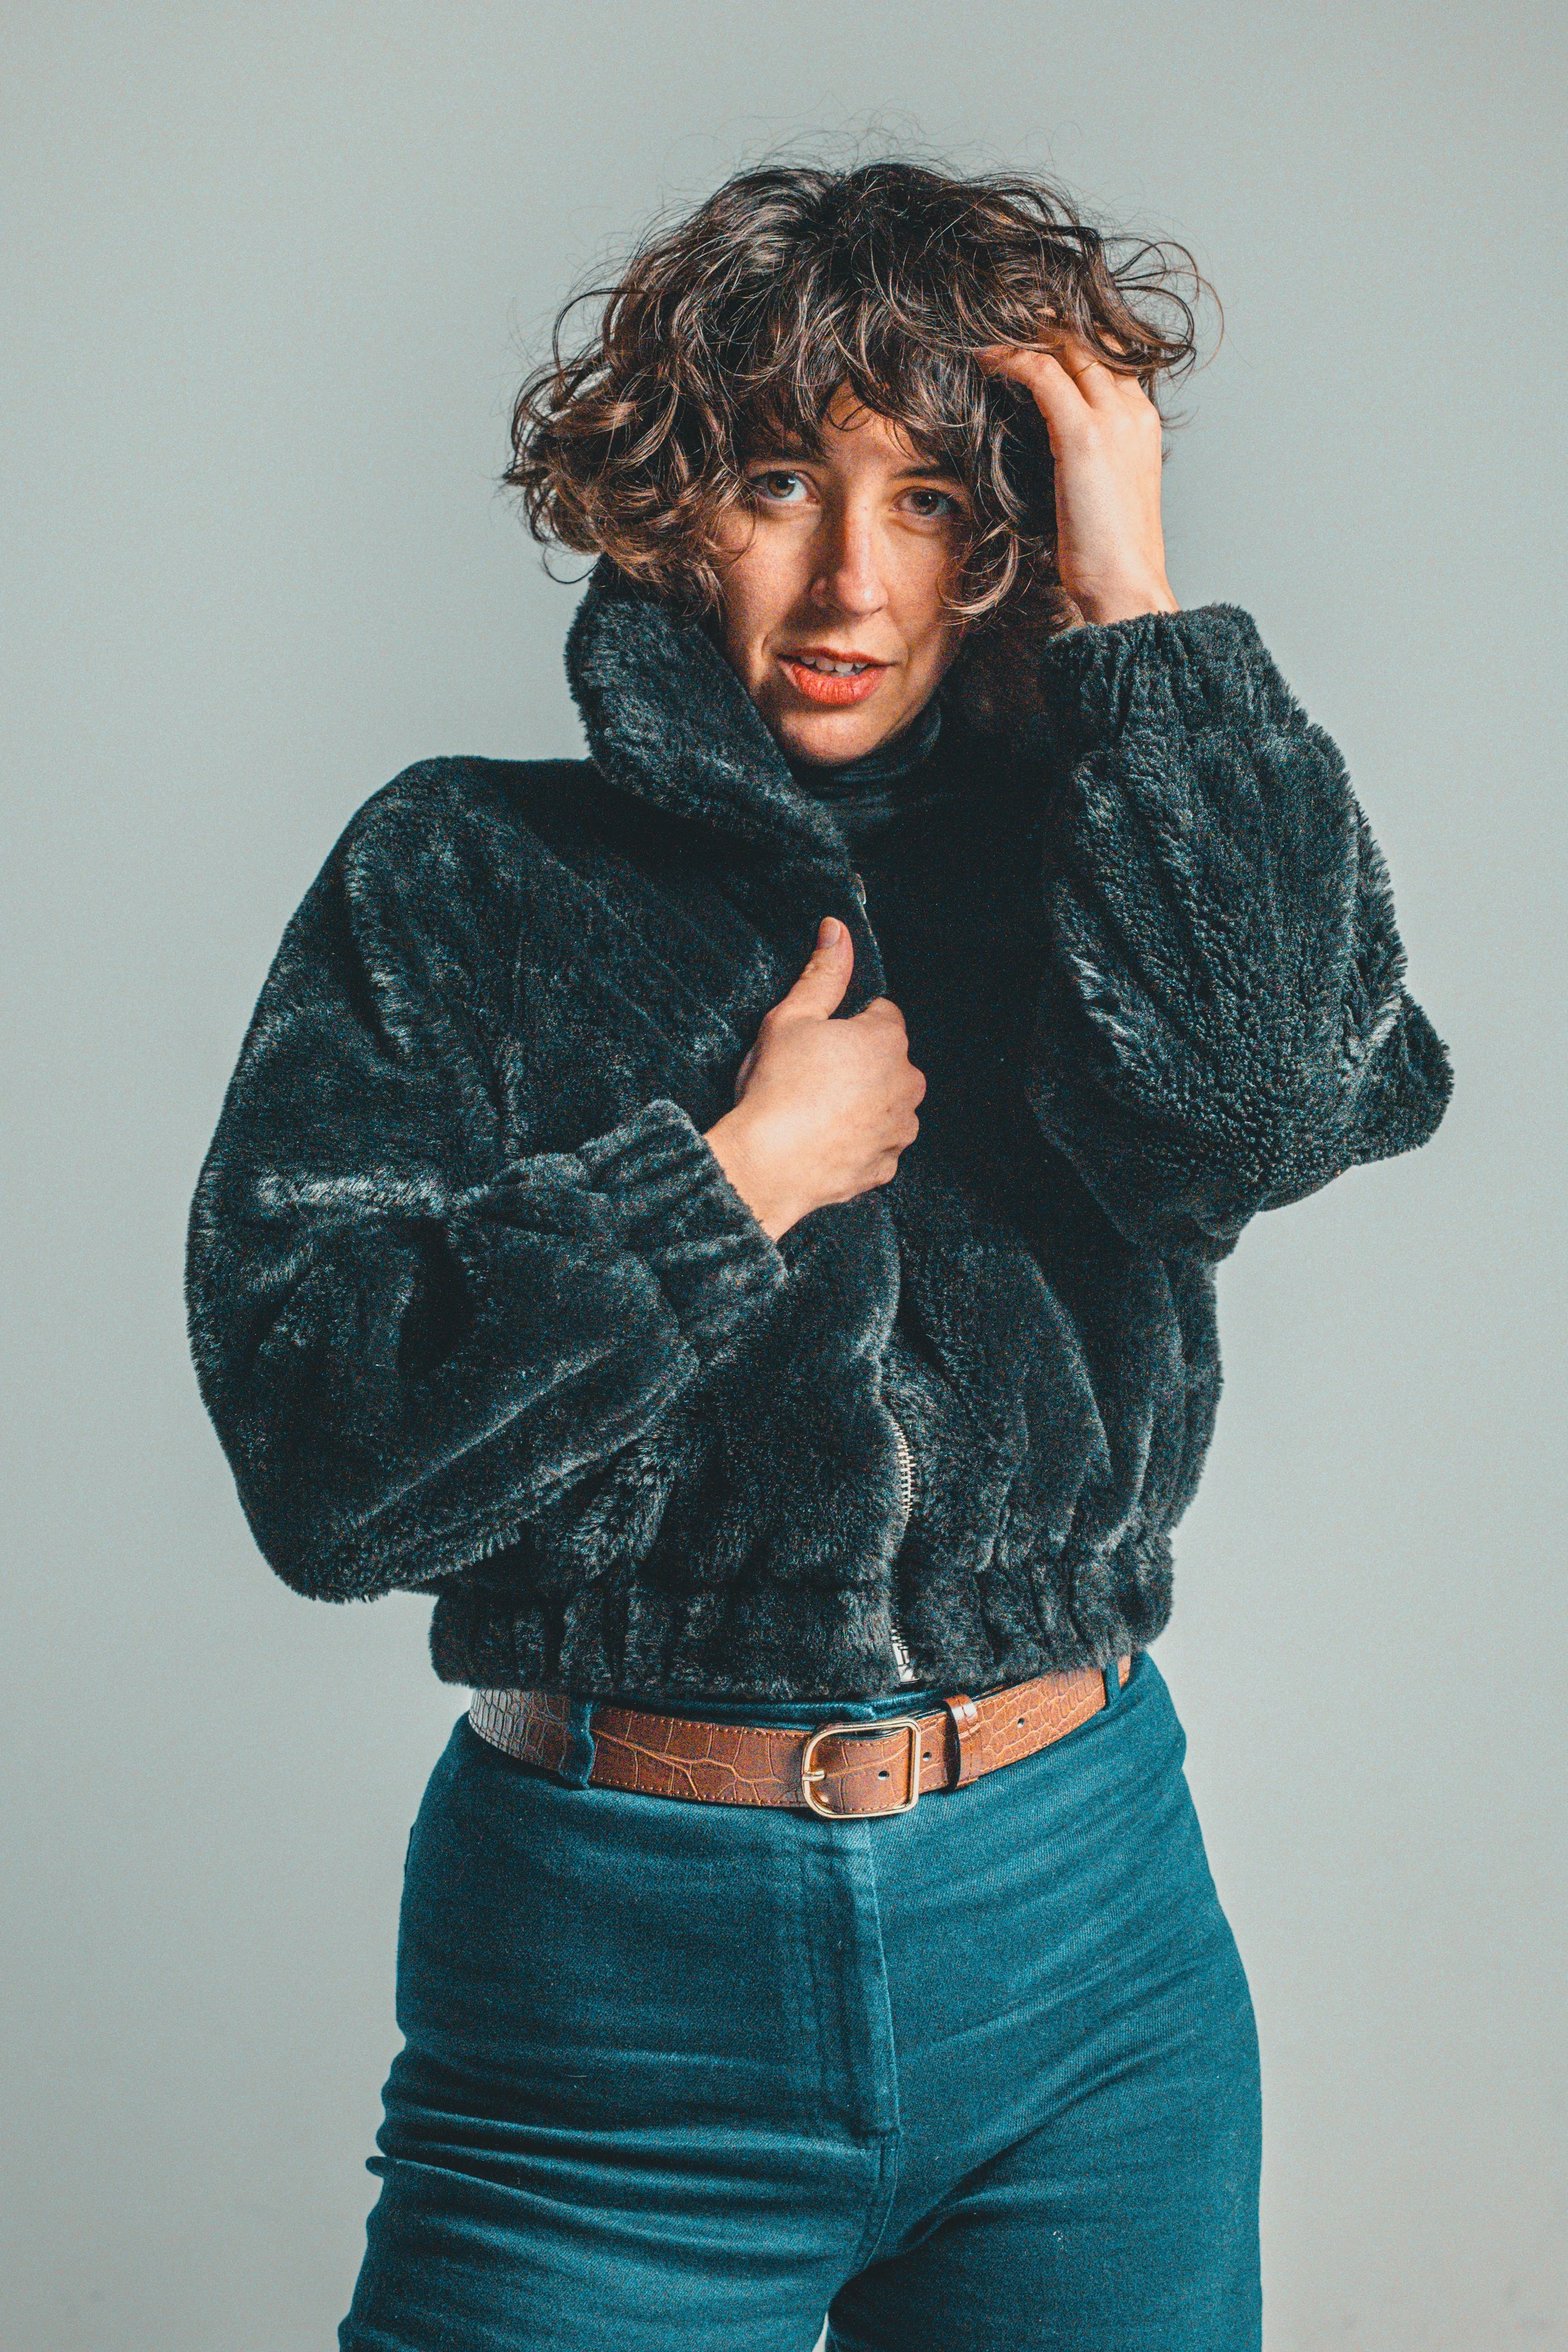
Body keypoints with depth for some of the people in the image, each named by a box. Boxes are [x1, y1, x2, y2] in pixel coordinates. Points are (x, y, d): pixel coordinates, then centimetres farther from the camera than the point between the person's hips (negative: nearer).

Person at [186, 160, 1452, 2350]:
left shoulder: (1078, 867, 4)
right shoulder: (467, 880, -2)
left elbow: (1258, 1096, -20)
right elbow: (324, 1443, -12)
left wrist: (1131, 598, -15)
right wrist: (745, 1175, -12)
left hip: (1087, 1948, 2)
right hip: (616, 1980, -2)